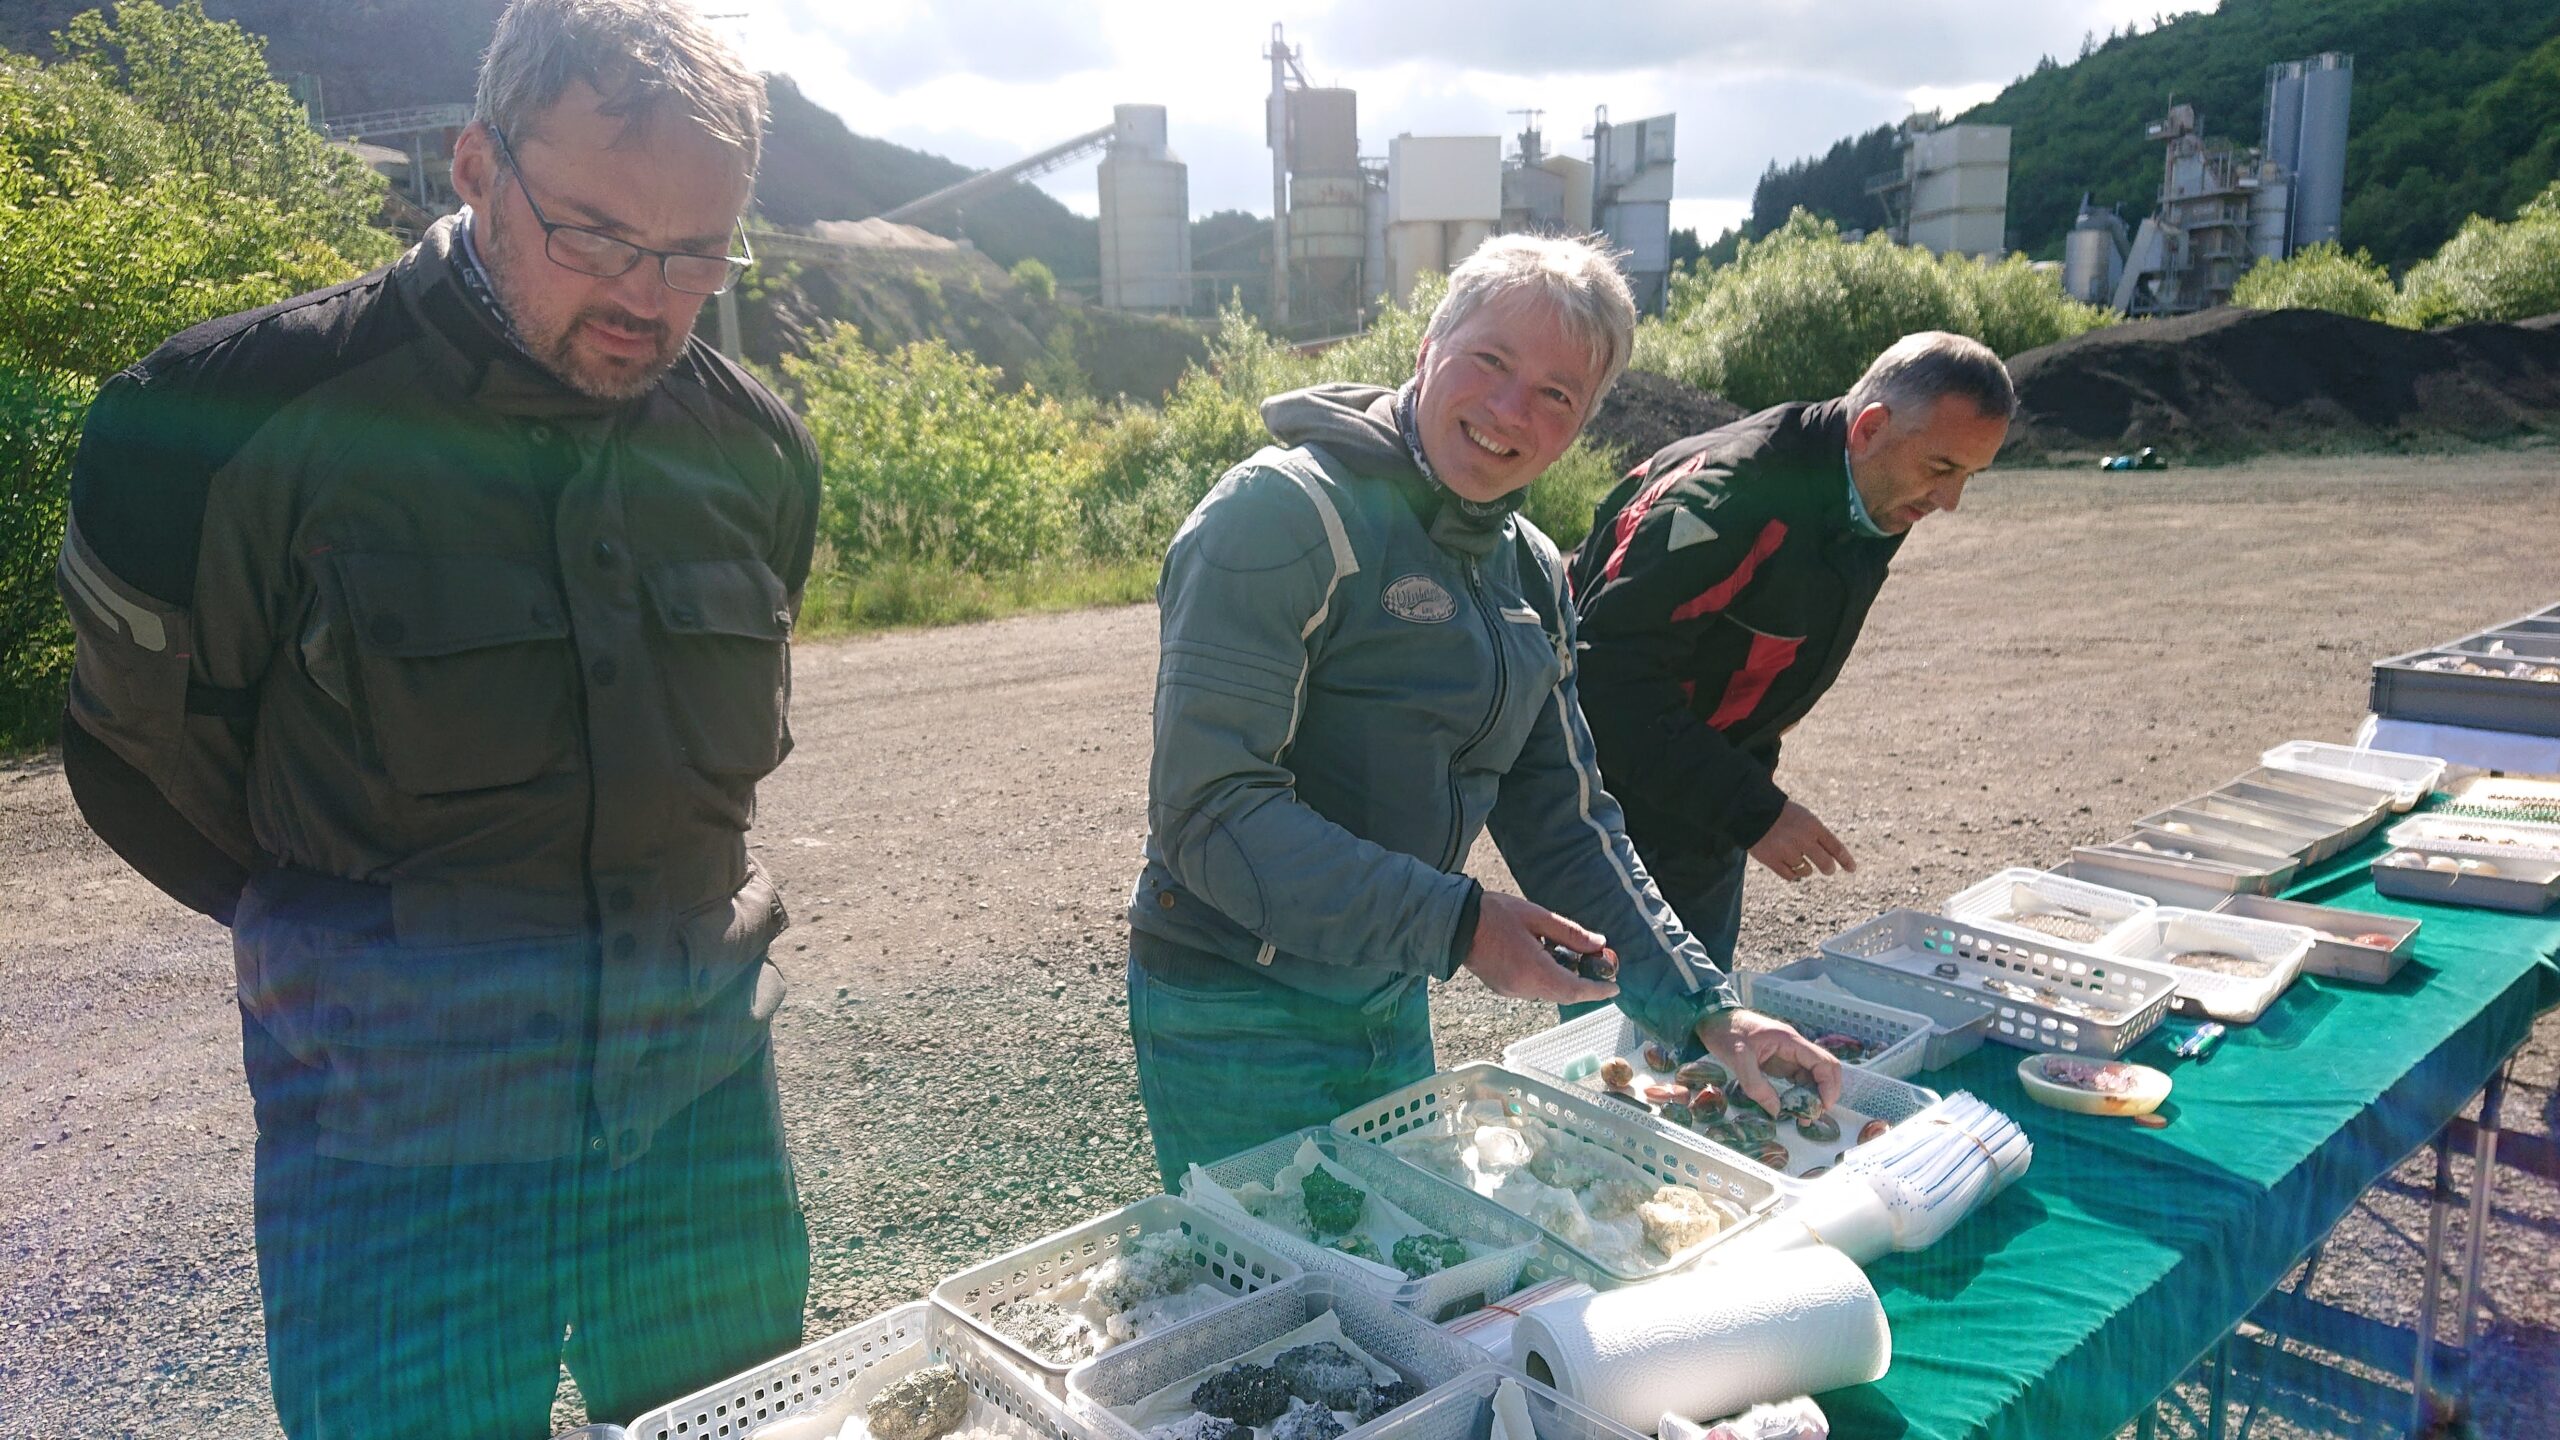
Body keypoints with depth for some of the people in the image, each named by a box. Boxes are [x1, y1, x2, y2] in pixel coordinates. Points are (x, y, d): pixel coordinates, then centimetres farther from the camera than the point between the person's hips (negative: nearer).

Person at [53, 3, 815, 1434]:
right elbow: (143, 741, 3)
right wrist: (357, 929, 11)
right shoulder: (248, 417, -13)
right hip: (407, 1116, -3)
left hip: (705, 1085, 4)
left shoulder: (757, 450, -1)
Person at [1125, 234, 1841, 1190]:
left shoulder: (1530, 572, 7)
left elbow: (1564, 824, 8)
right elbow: (1209, 810, -25)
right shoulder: (1283, 514, -18)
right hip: (1237, 1017, -7)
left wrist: (1705, 1012, -1)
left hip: (1395, 1009, 8)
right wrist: (1455, 925, -27)